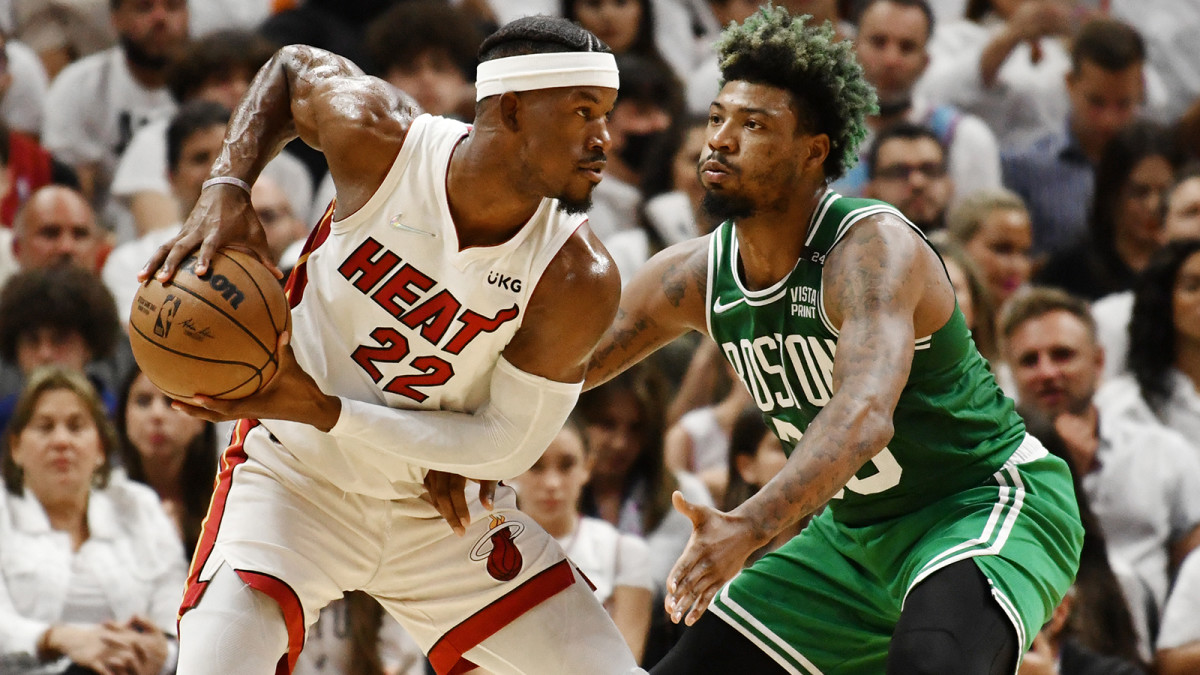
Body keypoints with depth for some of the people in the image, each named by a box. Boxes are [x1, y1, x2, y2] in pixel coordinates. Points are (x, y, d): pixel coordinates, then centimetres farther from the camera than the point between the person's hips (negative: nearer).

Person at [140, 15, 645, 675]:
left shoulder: (579, 281, -22)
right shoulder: (378, 139, -21)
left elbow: (507, 443, -17)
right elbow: (292, 67, 2)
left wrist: (322, 411, -26)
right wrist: (225, 187, -16)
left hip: (441, 503, 2)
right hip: (295, 478, -2)